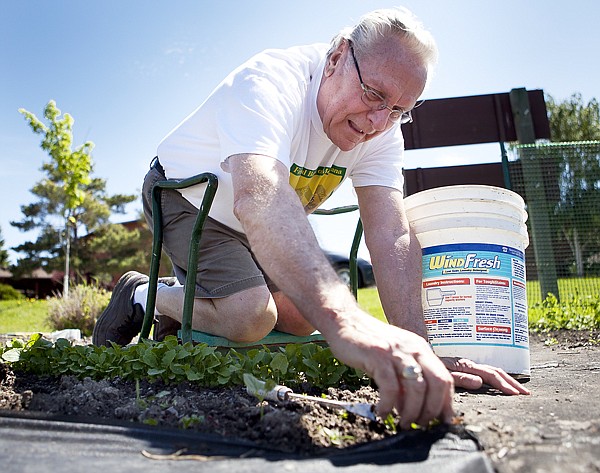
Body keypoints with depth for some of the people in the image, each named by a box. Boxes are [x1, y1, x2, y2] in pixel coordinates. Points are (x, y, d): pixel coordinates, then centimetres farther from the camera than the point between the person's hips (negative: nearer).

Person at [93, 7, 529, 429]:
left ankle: (184, 301, 21)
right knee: (250, 317, -25)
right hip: (185, 198, -6)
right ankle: (143, 298, 5)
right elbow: (259, 198, -56)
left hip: (252, 228, 7)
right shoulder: (269, 83, -35)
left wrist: (417, 351, -39)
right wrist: (346, 322, -69)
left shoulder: (382, 130, -15)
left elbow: (391, 236, -25)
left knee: (302, 318, -2)